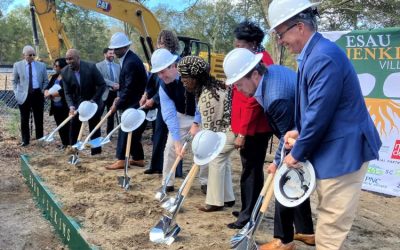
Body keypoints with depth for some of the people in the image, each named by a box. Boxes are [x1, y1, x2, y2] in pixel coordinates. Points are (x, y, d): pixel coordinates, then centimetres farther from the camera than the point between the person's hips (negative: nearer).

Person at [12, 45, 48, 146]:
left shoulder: (41, 65, 5)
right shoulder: (17, 65, 3)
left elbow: (46, 81, 10)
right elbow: (14, 81, 9)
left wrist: (43, 92, -3)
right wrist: (17, 93, -2)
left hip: (37, 94, 1)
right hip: (24, 95, 0)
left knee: (39, 119, 5)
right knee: (24, 120, 5)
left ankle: (39, 140, 14)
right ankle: (25, 140, 14)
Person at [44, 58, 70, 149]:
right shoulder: (54, 77, 12)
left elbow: (63, 91, -23)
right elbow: (47, 87, 12)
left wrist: (51, 94, -16)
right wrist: (47, 92, -10)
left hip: (65, 107, -8)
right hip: (56, 106, 8)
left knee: (67, 126, -2)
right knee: (60, 127, 13)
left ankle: (70, 144, 8)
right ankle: (64, 144, 24)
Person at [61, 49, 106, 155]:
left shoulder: (90, 67, -19)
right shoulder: (65, 72, -10)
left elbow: (102, 85, -14)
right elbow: (67, 92, -8)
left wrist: (93, 100, -18)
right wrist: (71, 106, -24)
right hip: (77, 104, 3)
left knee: (95, 130, 4)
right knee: (73, 129, 1)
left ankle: (96, 154, 14)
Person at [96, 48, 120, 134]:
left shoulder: (117, 66, 14)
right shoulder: (99, 65, -2)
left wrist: (118, 86, -10)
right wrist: (113, 84, -21)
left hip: (114, 93, 5)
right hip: (103, 93, -5)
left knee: (111, 115, 11)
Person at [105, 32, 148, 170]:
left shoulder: (131, 62, -22)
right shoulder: (128, 58, 10)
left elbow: (129, 88, -23)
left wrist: (118, 104, -16)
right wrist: (120, 97, 7)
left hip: (135, 104, -10)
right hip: (134, 102, 10)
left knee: (126, 130, -5)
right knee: (133, 131, 14)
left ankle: (121, 160, 1)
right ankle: (138, 158, 21)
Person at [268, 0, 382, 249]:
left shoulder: (324, 57, -24)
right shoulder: (314, 53, 8)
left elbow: (319, 115, -24)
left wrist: (298, 153, -11)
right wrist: (300, 132, 4)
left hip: (342, 152, -10)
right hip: (331, 150, 10)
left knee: (331, 223, 0)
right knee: (329, 218, 21)